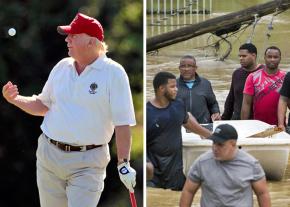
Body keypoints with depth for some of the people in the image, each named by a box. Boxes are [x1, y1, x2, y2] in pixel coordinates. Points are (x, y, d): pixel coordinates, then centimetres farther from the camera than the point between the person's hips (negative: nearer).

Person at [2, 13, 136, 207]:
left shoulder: (113, 73, -8)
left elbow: (122, 123, -10)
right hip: (49, 155, 6)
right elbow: (43, 105, 19)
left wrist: (124, 164, -13)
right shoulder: (62, 67, 9)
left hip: (88, 163, -6)